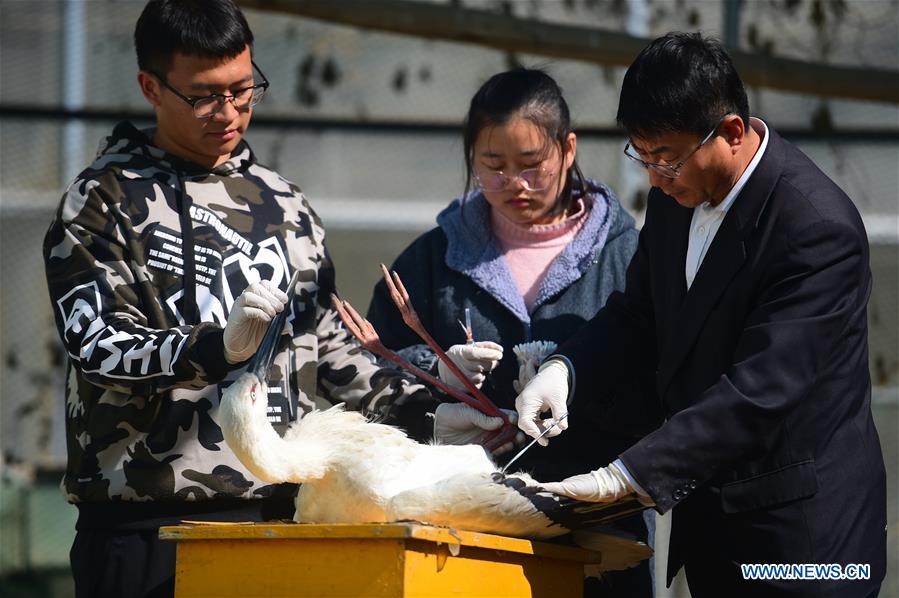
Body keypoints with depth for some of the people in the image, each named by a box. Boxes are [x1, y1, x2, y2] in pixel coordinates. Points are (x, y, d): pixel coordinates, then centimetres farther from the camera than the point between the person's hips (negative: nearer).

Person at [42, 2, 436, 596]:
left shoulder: (282, 202, 18)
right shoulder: (104, 200, 1)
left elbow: (327, 346, 22)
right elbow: (97, 344, -10)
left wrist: (425, 408, 6)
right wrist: (218, 347, -26)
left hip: (275, 506, 4)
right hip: (146, 519, -4)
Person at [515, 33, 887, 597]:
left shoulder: (819, 231, -24)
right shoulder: (677, 193, 3)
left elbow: (758, 391, -29)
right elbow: (639, 312, 15)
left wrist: (624, 475, -33)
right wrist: (564, 368, -6)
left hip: (800, 528, -7)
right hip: (708, 521, 7)